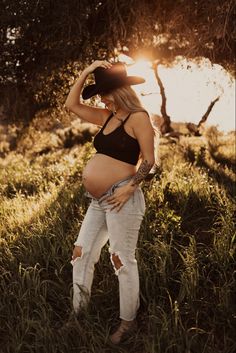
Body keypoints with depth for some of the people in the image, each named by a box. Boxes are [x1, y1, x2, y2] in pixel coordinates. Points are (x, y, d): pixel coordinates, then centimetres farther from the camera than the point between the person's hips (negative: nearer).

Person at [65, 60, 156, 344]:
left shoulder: (138, 118, -8)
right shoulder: (107, 117, 14)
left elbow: (148, 160, -13)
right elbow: (71, 105, 17)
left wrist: (129, 188, -21)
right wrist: (86, 71, 11)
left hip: (120, 199, -9)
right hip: (98, 201, 9)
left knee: (122, 260, 0)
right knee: (81, 254, 13)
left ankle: (128, 321, 17)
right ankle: (78, 315, 28)